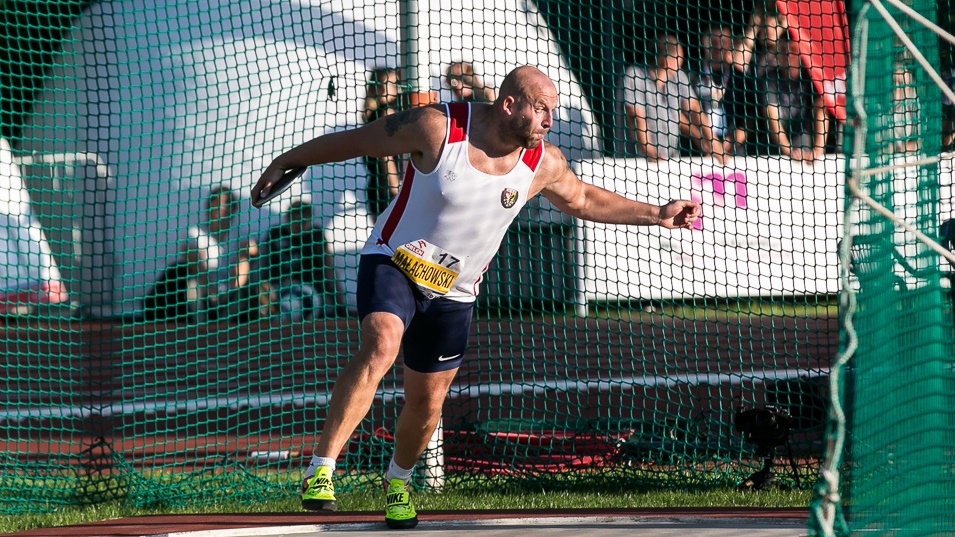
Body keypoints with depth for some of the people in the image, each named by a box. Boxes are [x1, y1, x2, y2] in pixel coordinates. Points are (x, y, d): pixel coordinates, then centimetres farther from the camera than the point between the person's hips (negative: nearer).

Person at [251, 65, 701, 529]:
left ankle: (398, 480, 42)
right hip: (393, 264, -4)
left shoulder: (543, 164, -7)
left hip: (453, 292, 5)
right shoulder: (437, 128, -20)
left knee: (427, 404, 10)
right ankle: (321, 469, -34)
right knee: (381, 346, -32)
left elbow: (584, 200, 14)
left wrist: (656, 215, 13)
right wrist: (287, 161, -3)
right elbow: (355, 141, -9)